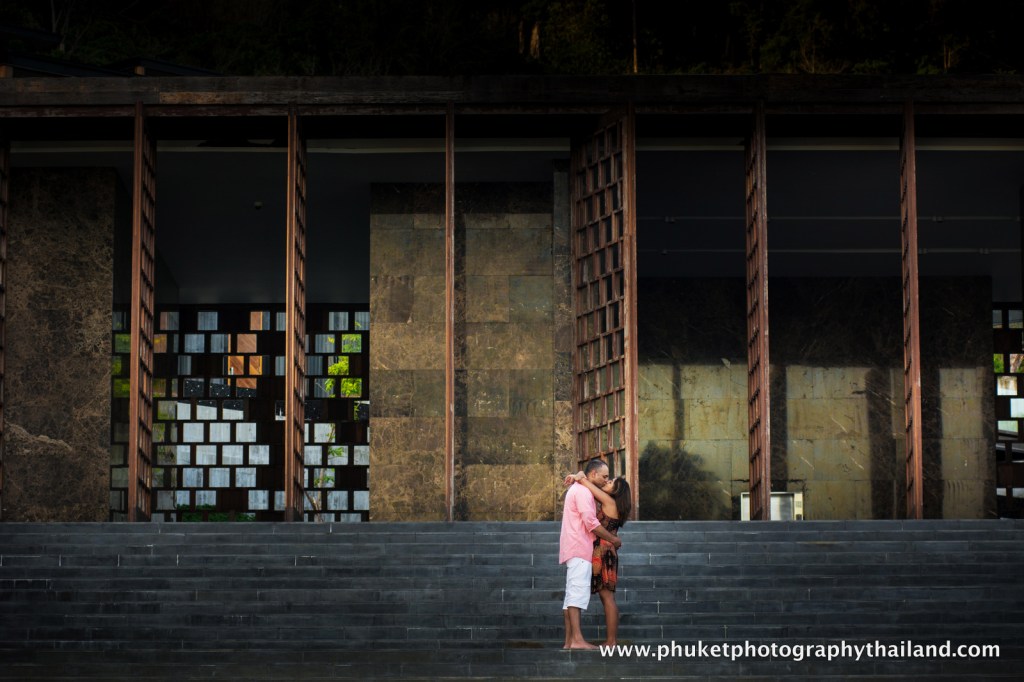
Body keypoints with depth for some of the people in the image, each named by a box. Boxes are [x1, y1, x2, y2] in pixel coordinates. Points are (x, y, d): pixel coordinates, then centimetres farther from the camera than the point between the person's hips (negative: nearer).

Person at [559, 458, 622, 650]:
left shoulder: (577, 489, 24)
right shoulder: (583, 491, -10)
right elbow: (591, 523, -17)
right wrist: (613, 539, -7)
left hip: (573, 550, 11)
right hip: (579, 549, -11)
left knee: (572, 595, 6)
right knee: (578, 592, -16)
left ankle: (569, 641, 3)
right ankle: (577, 639, -24)